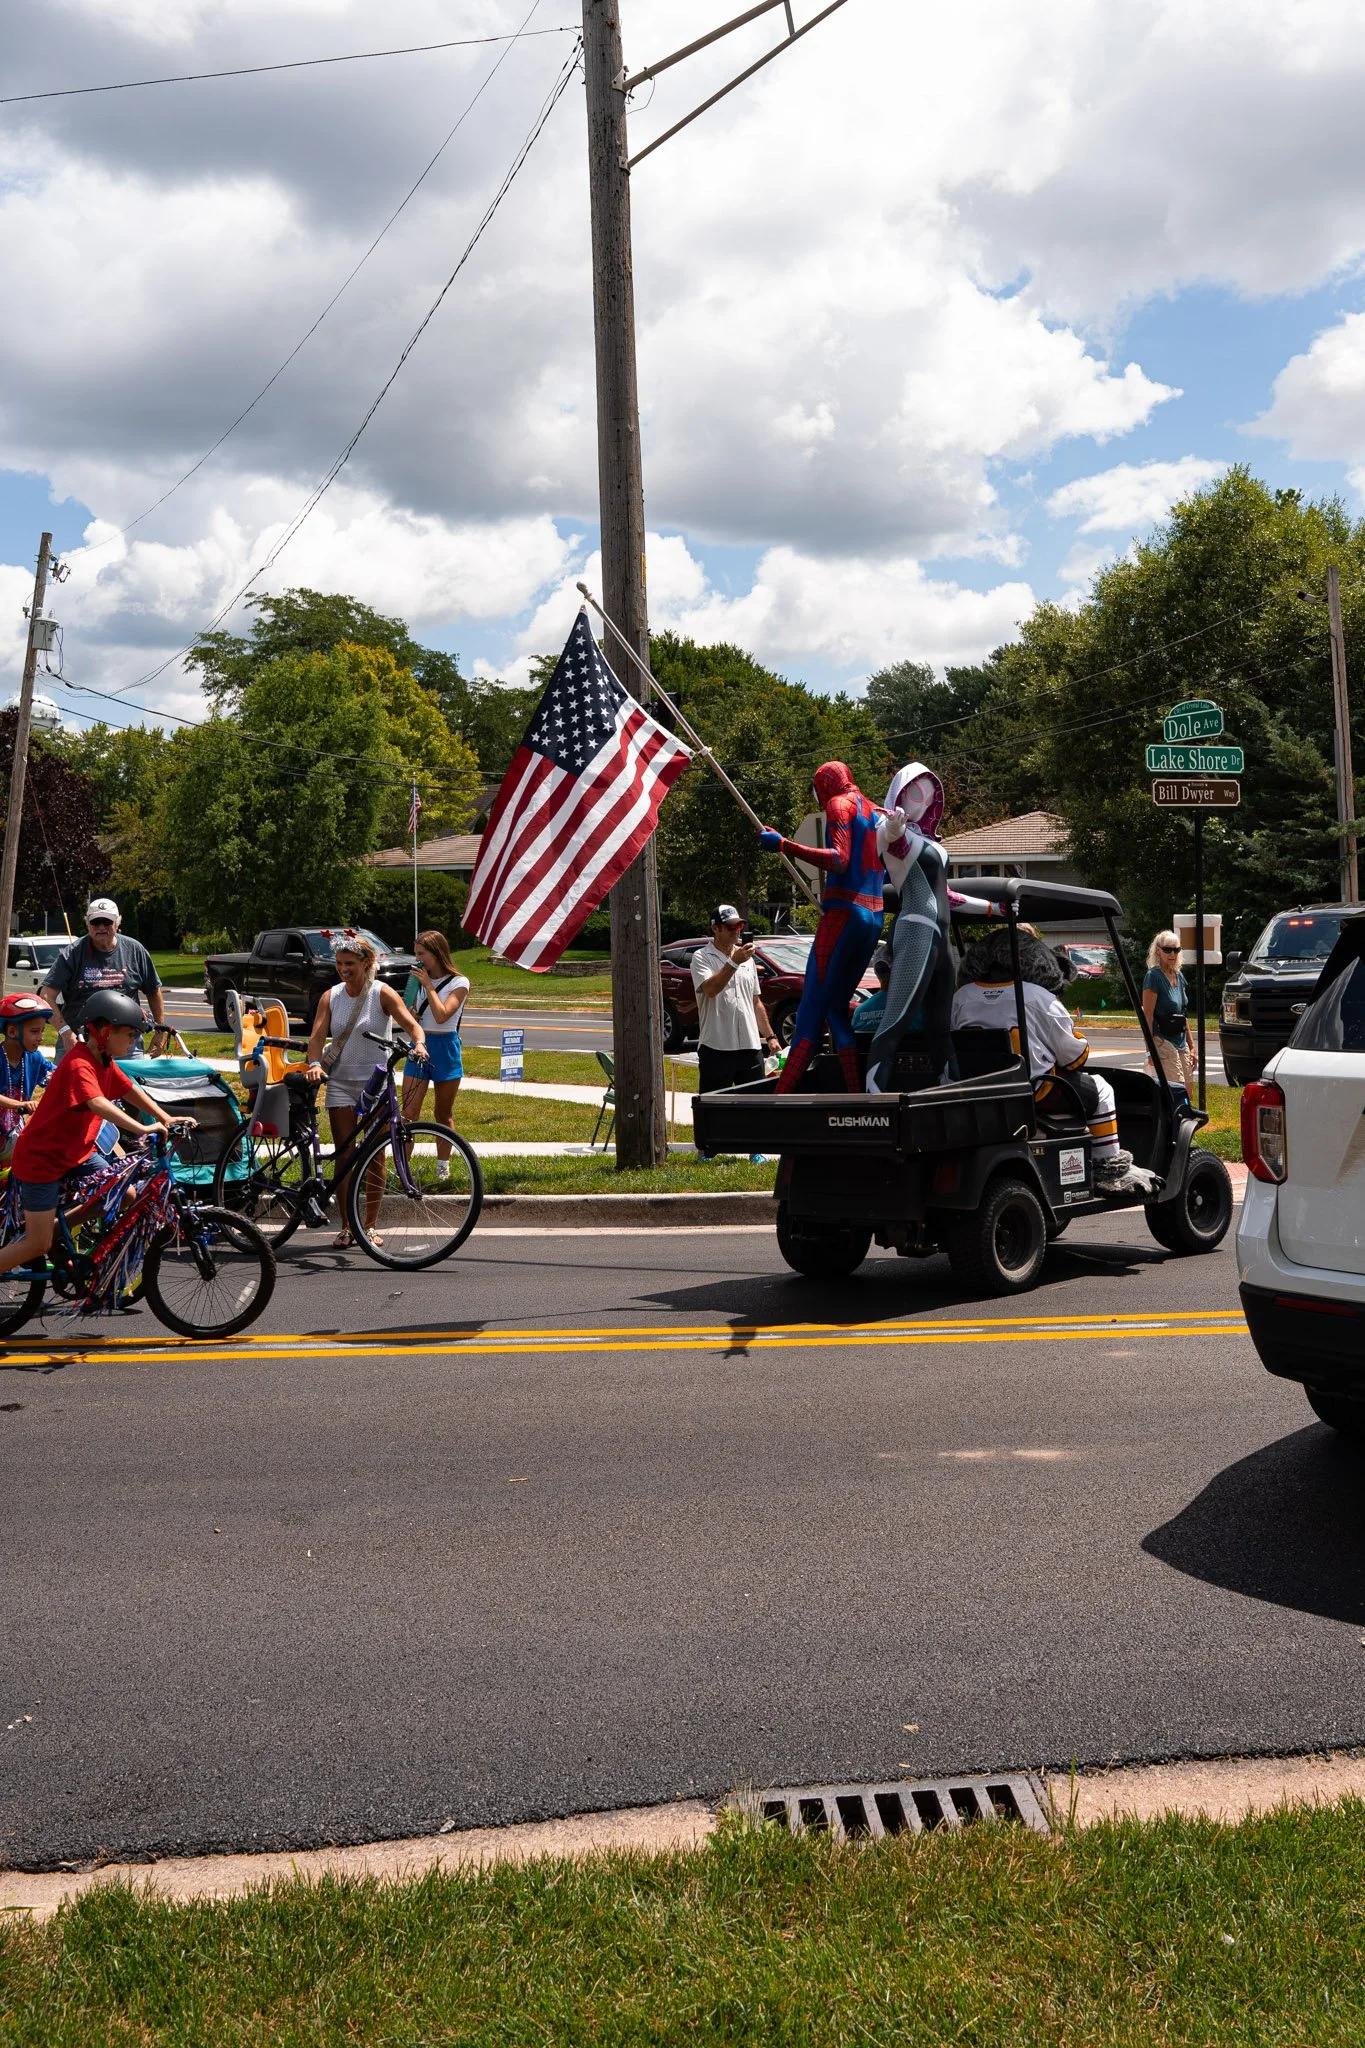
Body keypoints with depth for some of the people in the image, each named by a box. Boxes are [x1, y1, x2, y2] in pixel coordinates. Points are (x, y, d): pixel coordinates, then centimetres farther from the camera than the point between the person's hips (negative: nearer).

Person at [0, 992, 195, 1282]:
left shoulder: (105, 1062, 3)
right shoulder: (79, 1064, -26)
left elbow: (132, 1092, 4)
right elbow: (99, 1105, -40)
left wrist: (166, 1119, -10)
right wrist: (143, 1129, -49)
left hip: (75, 1154, 9)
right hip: (40, 1159, -9)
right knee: (39, 1244, -7)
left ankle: (53, 1228, 14)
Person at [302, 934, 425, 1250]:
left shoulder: (382, 994, -4)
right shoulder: (330, 996, 5)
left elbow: (411, 1023, -15)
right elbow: (317, 1035, -5)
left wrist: (418, 1044, -37)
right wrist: (315, 1064, -24)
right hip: (340, 1082, 3)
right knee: (343, 1156, 2)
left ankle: (370, 1226, 11)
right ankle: (346, 1227, 9)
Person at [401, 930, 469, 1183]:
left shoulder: (459, 982, -6)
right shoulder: (418, 979, 8)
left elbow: (442, 1015, -19)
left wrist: (428, 985, -14)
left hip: (445, 1048, -3)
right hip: (418, 1047, 3)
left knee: (444, 1114, 9)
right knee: (408, 1114, -6)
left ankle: (443, 1166, 22)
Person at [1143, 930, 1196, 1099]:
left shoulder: (1179, 976, 13)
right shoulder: (1153, 977, -11)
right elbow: (1147, 1016, -15)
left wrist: (1191, 1046, 18)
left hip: (1181, 1041, 8)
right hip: (1163, 1041, -8)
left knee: (1188, 1093, 7)